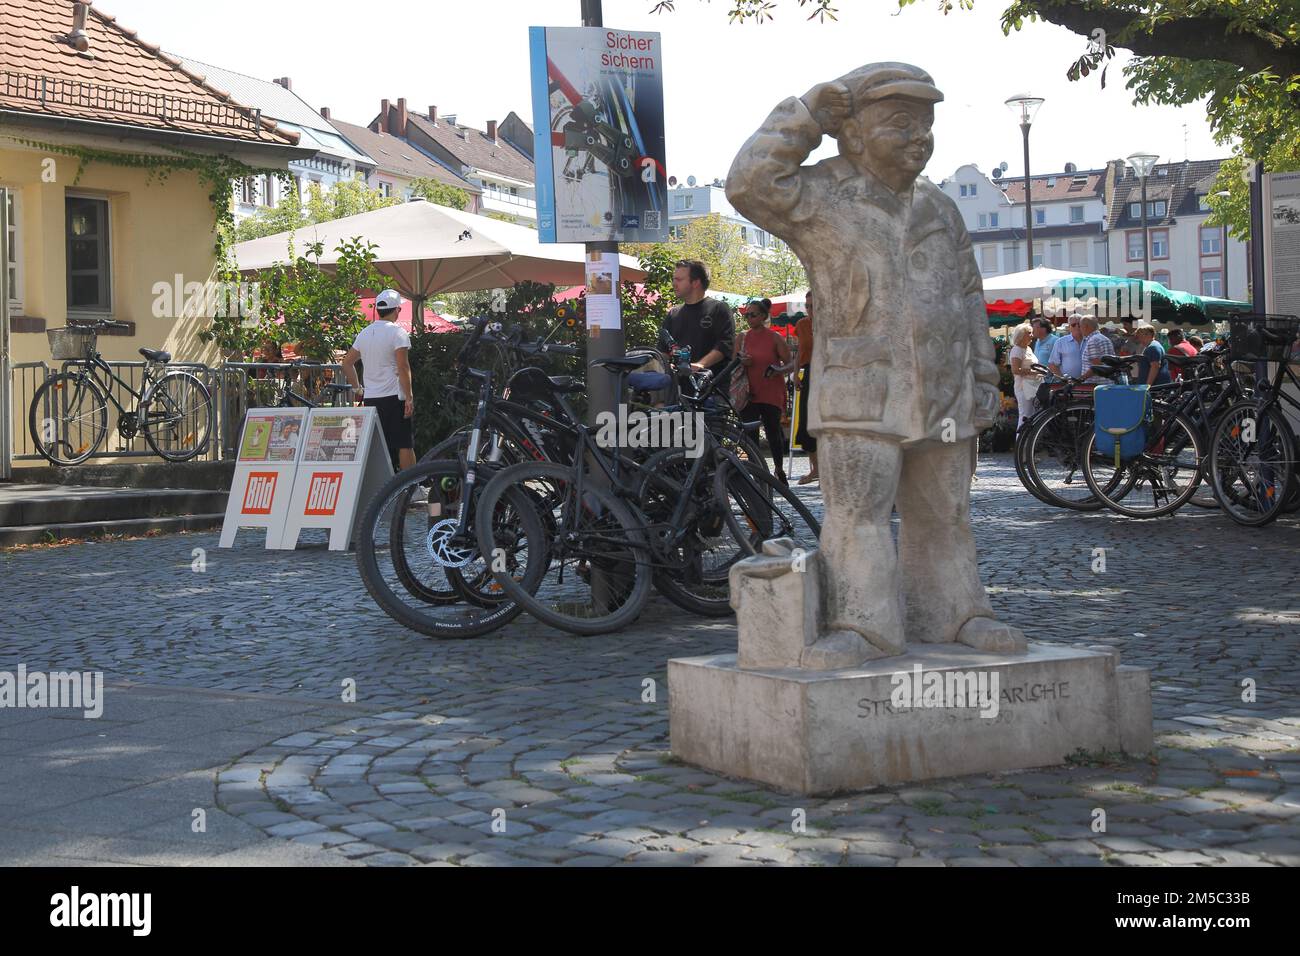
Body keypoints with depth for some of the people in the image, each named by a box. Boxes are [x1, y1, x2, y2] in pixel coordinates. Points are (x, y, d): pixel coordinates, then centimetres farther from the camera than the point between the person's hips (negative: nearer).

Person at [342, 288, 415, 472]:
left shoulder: (364, 333, 12)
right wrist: (409, 398, -13)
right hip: (394, 396, -6)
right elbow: (403, 367, -15)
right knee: (404, 443, -3)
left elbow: (347, 362, 17)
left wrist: (357, 389, 23)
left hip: (370, 398, 6)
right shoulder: (397, 332, -9)